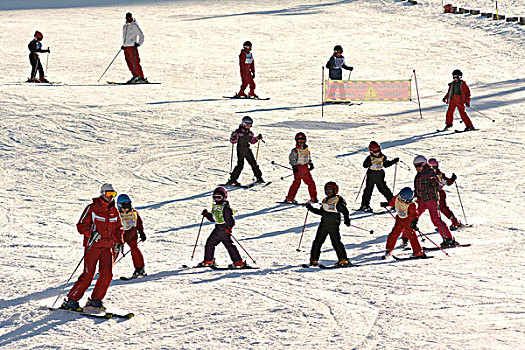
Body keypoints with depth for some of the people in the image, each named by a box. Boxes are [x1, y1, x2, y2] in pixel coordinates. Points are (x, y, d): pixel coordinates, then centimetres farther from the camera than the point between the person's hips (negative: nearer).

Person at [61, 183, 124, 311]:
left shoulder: (114, 211, 12)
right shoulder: (92, 208, -4)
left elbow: (118, 229, 23)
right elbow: (81, 226, -6)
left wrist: (119, 242, 9)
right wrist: (91, 233, -23)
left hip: (107, 248, 5)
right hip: (93, 246, -5)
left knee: (107, 273, -11)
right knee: (88, 275, -9)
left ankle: (95, 300, 4)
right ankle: (71, 300, 1)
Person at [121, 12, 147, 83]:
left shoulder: (135, 25, -1)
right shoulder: (124, 26, 19)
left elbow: (141, 35, -2)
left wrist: (139, 43, -14)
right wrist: (123, 45, 20)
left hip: (132, 46, -7)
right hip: (126, 47, 7)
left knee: (135, 63, -11)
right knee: (129, 63, 3)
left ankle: (141, 77, -10)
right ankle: (135, 76, 10)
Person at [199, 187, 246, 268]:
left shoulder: (225, 208, -14)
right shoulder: (215, 207, 13)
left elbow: (230, 219, -20)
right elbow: (213, 219, 24)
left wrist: (229, 227, -35)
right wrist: (206, 214, 13)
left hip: (224, 229, -9)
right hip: (218, 229, 9)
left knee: (229, 245, -10)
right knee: (209, 243, 10)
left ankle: (239, 262, -7)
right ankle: (208, 261, 23)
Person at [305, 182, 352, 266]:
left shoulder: (338, 200, -2)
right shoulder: (325, 200, 19)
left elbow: (345, 211, -7)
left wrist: (347, 219, -20)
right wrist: (311, 208, 29)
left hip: (333, 225, -7)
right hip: (324, 224, 7)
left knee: (336, 242, -12)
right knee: (317, 241, 6)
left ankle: (343, 260, -8)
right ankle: (314, 260, 12)